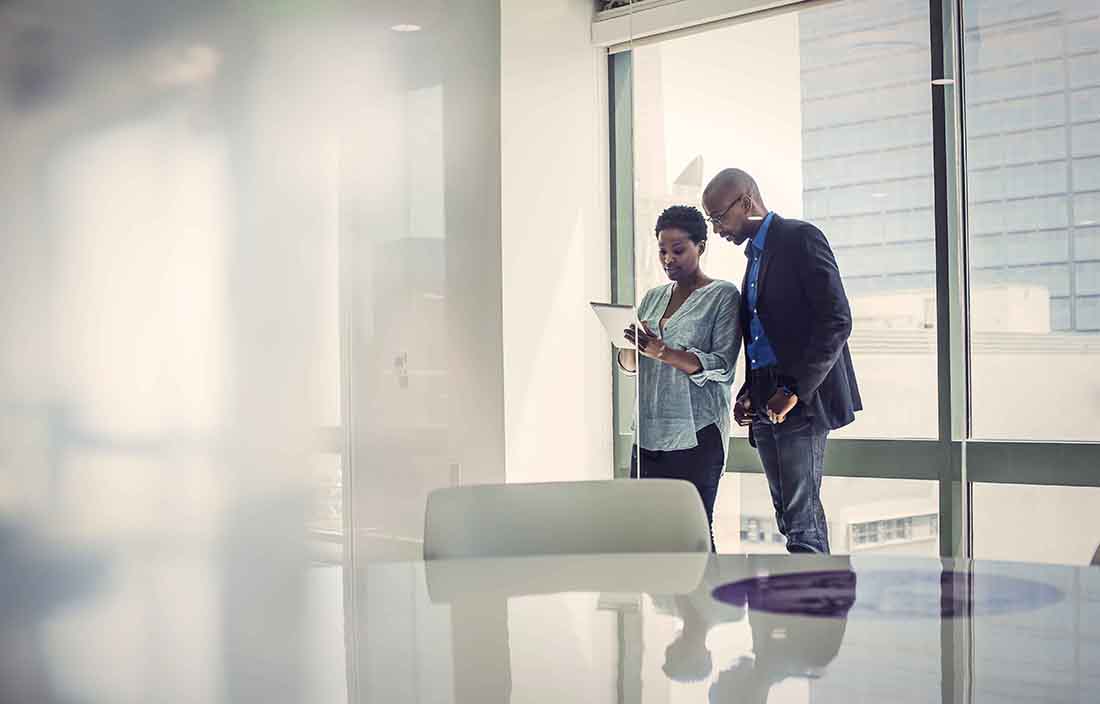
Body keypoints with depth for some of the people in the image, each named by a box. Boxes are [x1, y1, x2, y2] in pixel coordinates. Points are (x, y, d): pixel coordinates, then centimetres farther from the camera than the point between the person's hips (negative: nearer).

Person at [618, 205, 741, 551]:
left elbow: (722, 366, -11)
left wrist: (661, 351, -21)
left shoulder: (723, 296, -1)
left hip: (697, 435, -5)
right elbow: (628, 364, 15)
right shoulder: (653, 297, 16)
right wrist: (633, 347, -8)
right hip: (649, 432, 5)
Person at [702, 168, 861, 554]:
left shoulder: (801, 238, -6)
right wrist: (748, 393, 8)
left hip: (802, 402, -9)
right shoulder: (755, 254, 21)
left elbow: (837, 320, -15)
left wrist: (795, 391, -18)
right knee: (791, 517, 9)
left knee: (801, 521, -11)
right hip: (766, 406, 9)